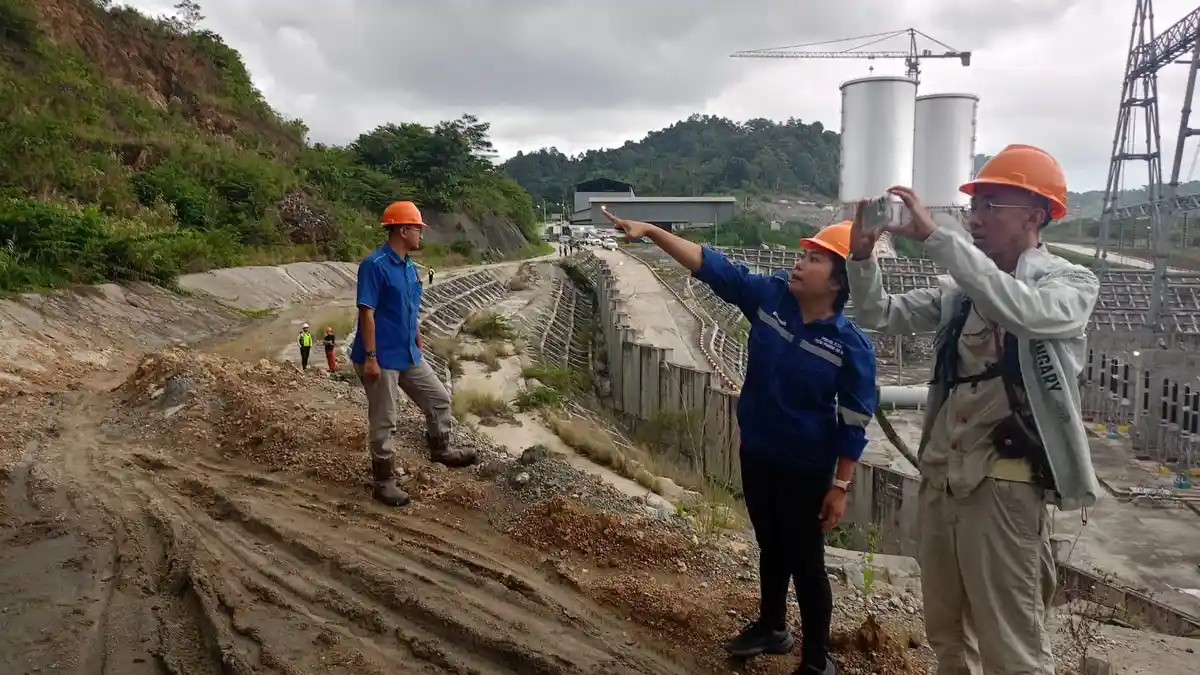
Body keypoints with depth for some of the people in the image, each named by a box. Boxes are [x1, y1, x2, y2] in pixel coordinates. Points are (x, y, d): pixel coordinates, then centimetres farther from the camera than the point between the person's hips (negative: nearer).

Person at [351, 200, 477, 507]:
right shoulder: (374, 265, -18)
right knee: (383, 421, 3)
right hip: (382, 358, -8)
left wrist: (419, 346, 21)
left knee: (439, 398, 16)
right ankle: (384, 482, 15)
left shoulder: (410, 267, 9)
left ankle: (440, 449, 38)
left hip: (408, 355, 9)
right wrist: (370, 358, -22)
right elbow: (367, 313, -20)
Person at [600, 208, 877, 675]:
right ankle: (771, 628, 47)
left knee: (805, 562, 7)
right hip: (755, 452, 5)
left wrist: (840, 486, -12)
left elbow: (854, 423, -14)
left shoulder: (851, 345, -20)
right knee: (770, 547, 24)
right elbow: (709, 265, -10)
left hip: (805, 468, -5)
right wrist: (651, 232, -17)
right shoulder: (768, 296, -9)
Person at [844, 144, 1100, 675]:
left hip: (1003, 483, -6)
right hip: (939, 476, 6)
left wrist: (933, 236, -30)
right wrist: (862, 255, -9)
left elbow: (1019, 309, -28)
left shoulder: (1072, 284, -6)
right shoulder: (959, 291, 11)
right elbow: (879, 315, 9)